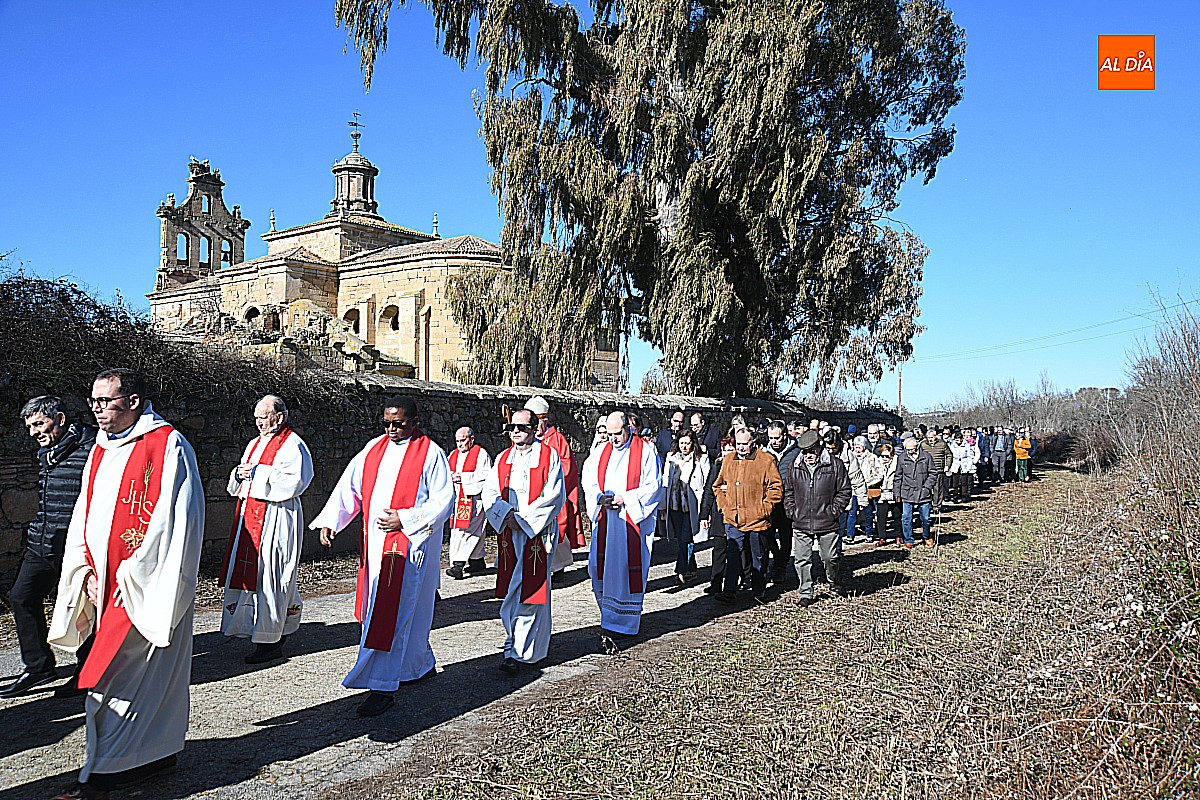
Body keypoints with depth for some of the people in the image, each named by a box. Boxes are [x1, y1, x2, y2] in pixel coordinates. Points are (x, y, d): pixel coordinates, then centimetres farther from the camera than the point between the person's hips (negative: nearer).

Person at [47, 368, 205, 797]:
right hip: (109, 585, 8)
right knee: (150, 671, 15)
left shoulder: (168, 445, -12)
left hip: (149, 585, -8)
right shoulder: (101, 450, 13)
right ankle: (157, 753, 26)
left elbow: (175, 520, -17)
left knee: (115, 675, -6)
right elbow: (84, 516, 17)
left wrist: (134, 574, -16)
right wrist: (88, 571, 4)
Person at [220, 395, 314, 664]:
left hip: (276, 518, -9)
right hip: (250, 516, 9)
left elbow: (294, 482, -19)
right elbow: (236, 485, 24)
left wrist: (258, 473, -16)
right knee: (247, 571, 9)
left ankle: (271, 643, 2)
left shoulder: (292, 445, -8)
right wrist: (239, 474, 1)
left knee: (269, 576, -7)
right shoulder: (255, 443, 19)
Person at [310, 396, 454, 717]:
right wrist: (329, 521, -3)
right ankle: (422, 664, 35)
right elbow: (349, 486, 10)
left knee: (391, 614, -9)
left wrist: (404, 519, -16)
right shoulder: (374, 448, 11)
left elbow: (444, 500, -8)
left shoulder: (430, 453, -5)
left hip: (407, 543, -6)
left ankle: (383, 688, -3)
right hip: (374, 543, 6)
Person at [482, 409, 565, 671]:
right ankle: (515, 639, 25)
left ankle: (517, 651, -1)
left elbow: (554, 496, -9)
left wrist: (523, 519, -12)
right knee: (509, 591, 9)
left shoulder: (549, 456, -2)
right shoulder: (503, 459, 13)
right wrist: (507, 514, -11)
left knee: (531, 591, -5)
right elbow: (490, 493, 7)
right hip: (508, 534, 5)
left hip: (537, 533, -5)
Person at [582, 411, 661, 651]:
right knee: (598, 566, 0)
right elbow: (589, 483, 13)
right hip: (605, 518, 5)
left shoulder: (645, 451, -1)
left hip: (633, 519, -4)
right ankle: (611, 618, 18)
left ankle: (613, 628, 0)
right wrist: (600, 498, -7)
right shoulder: (600, 453, 13)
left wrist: (625, 498, -14)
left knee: (625, 570, -5)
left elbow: (653, 487, -5)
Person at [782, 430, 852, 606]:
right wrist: (792, 511, 4)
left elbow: (845, 491, 2)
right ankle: (805, 594, 17)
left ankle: (836, 584, 35)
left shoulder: (835, 464, -3)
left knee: (830, 558, 7)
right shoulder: (794, 466, 5)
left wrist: (834, 511, -6)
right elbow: (787, 491, 15)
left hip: (827, 524, -2)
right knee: (802, 560, 4)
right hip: (801, 524, 2)